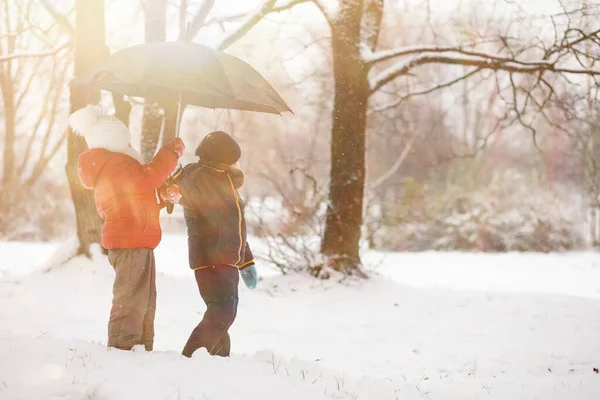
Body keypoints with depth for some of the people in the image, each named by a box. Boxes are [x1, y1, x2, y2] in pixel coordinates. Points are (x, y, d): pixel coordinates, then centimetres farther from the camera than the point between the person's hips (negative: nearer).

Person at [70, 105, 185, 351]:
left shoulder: (110, 166, 22)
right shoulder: (115, 163, -12)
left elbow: (137, 203, 24)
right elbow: (147, 178, -25)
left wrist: (164, 197, 9)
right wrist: (171, 152, -13)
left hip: (135, 241, 11)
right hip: (131, 241, -11)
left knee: (144, 303, 14)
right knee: (131, 302, -12)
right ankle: (121, 351, -13)